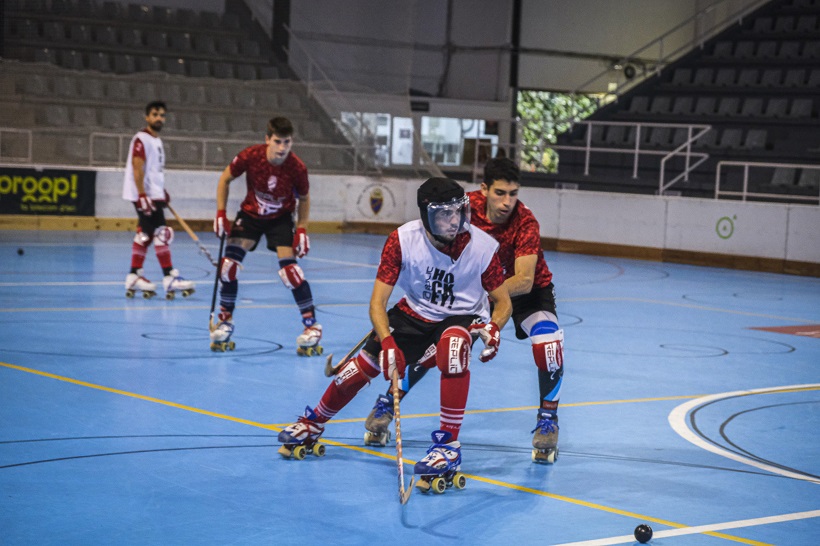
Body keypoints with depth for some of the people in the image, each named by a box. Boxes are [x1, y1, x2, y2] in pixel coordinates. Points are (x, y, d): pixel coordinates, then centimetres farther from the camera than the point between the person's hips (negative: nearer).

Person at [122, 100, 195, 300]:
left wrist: (163, 192, 23)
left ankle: (134, 277, 15)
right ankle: (169, 278, -12)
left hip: (154, 195, 9)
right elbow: (137, 168, -19)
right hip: (145, 195, -9)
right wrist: (142, 195, -25)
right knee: (161, 234, -12)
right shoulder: (141, 139, -11)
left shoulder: (157, 141, 17)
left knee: (145, 235, 10)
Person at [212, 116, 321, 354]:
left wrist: (301, 229, -14)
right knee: (229, 263, -10)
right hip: (250, 214, 2)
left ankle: (311, 324, -8)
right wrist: (220, 213, -13)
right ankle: (225, 321, 10)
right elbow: (225, 179, -7)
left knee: (289, 267, -19)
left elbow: (304, 199, -5)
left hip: (281, 218, -2)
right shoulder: (250, 156, -25)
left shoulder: (297, 168, -25)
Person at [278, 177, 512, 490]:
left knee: (453, 344, -36)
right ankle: (313, 424, 24)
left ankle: (448, 446, -29)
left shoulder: (483, 247, -24)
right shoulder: (402, 240, -23)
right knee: (365, 364, -6)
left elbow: (503, 302, -9)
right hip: (415, 313, 2)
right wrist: (387, 342, -37)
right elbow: (377, 302, -20)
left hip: (462, 318, -2)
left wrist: (493, 327, -31)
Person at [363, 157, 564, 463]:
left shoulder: (525, 222, -32)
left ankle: (547, 419, -8)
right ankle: (387, 404, 11)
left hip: (527, 288, -3)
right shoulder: (468, 205, -23)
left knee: (548, 342, -28)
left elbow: (524, 281, -39)